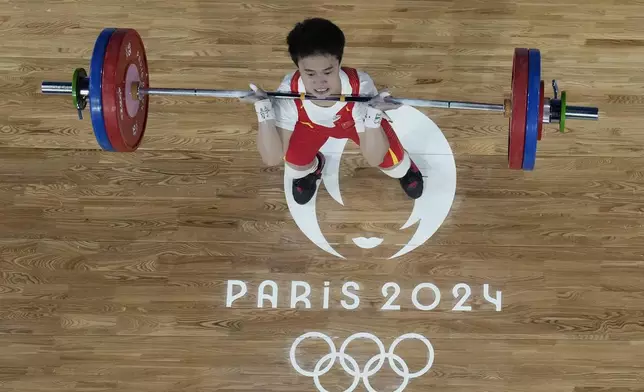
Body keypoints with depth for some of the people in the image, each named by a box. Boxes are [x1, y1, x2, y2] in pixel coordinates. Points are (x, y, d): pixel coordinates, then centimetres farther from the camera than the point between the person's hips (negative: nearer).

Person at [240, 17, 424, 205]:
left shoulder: (360, 86, -44)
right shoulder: (289, 91, -40)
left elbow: (374, 159, -37)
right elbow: (272, 158, -36)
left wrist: (373, 114, -53)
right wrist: (263, 109, -47)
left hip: (362, 121, -1)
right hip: (311, 124, 1)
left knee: (392, 162, -9)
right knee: (294, 165, -8)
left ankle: (404, 167, 33)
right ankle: (311, 169, 33)